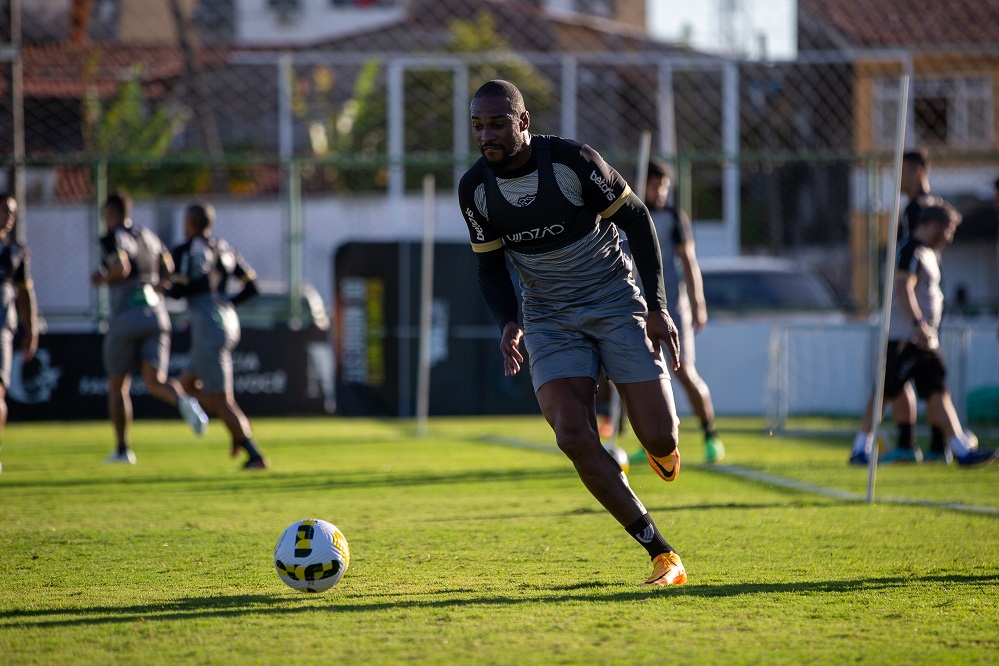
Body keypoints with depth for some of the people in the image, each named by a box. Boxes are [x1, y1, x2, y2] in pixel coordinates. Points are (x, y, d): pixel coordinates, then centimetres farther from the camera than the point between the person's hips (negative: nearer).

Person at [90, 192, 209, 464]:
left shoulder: (112, 238, -6)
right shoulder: (148, 236, 16)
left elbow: (121, 269, -22)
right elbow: (168, 270, 24)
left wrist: (102, 279, -3)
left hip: (125, 316, -5)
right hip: (155, 314, 5)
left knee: (117, 386, 12)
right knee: (155, 383, -1)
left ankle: (123, 449, 15)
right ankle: (184, 402, -35)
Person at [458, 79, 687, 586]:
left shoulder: (573, 160, -18)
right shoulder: (475, 188, -6)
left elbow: (636, 219, -7)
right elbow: (490, 268, 7)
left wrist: (657, 305, -11)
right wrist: (508, 325, -13)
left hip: (615, 303, -2)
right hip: (550, 318, 3)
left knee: (660, 440, -11)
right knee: (573, 436, -20)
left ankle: (662, 442, 33)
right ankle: (662, 557, -11)